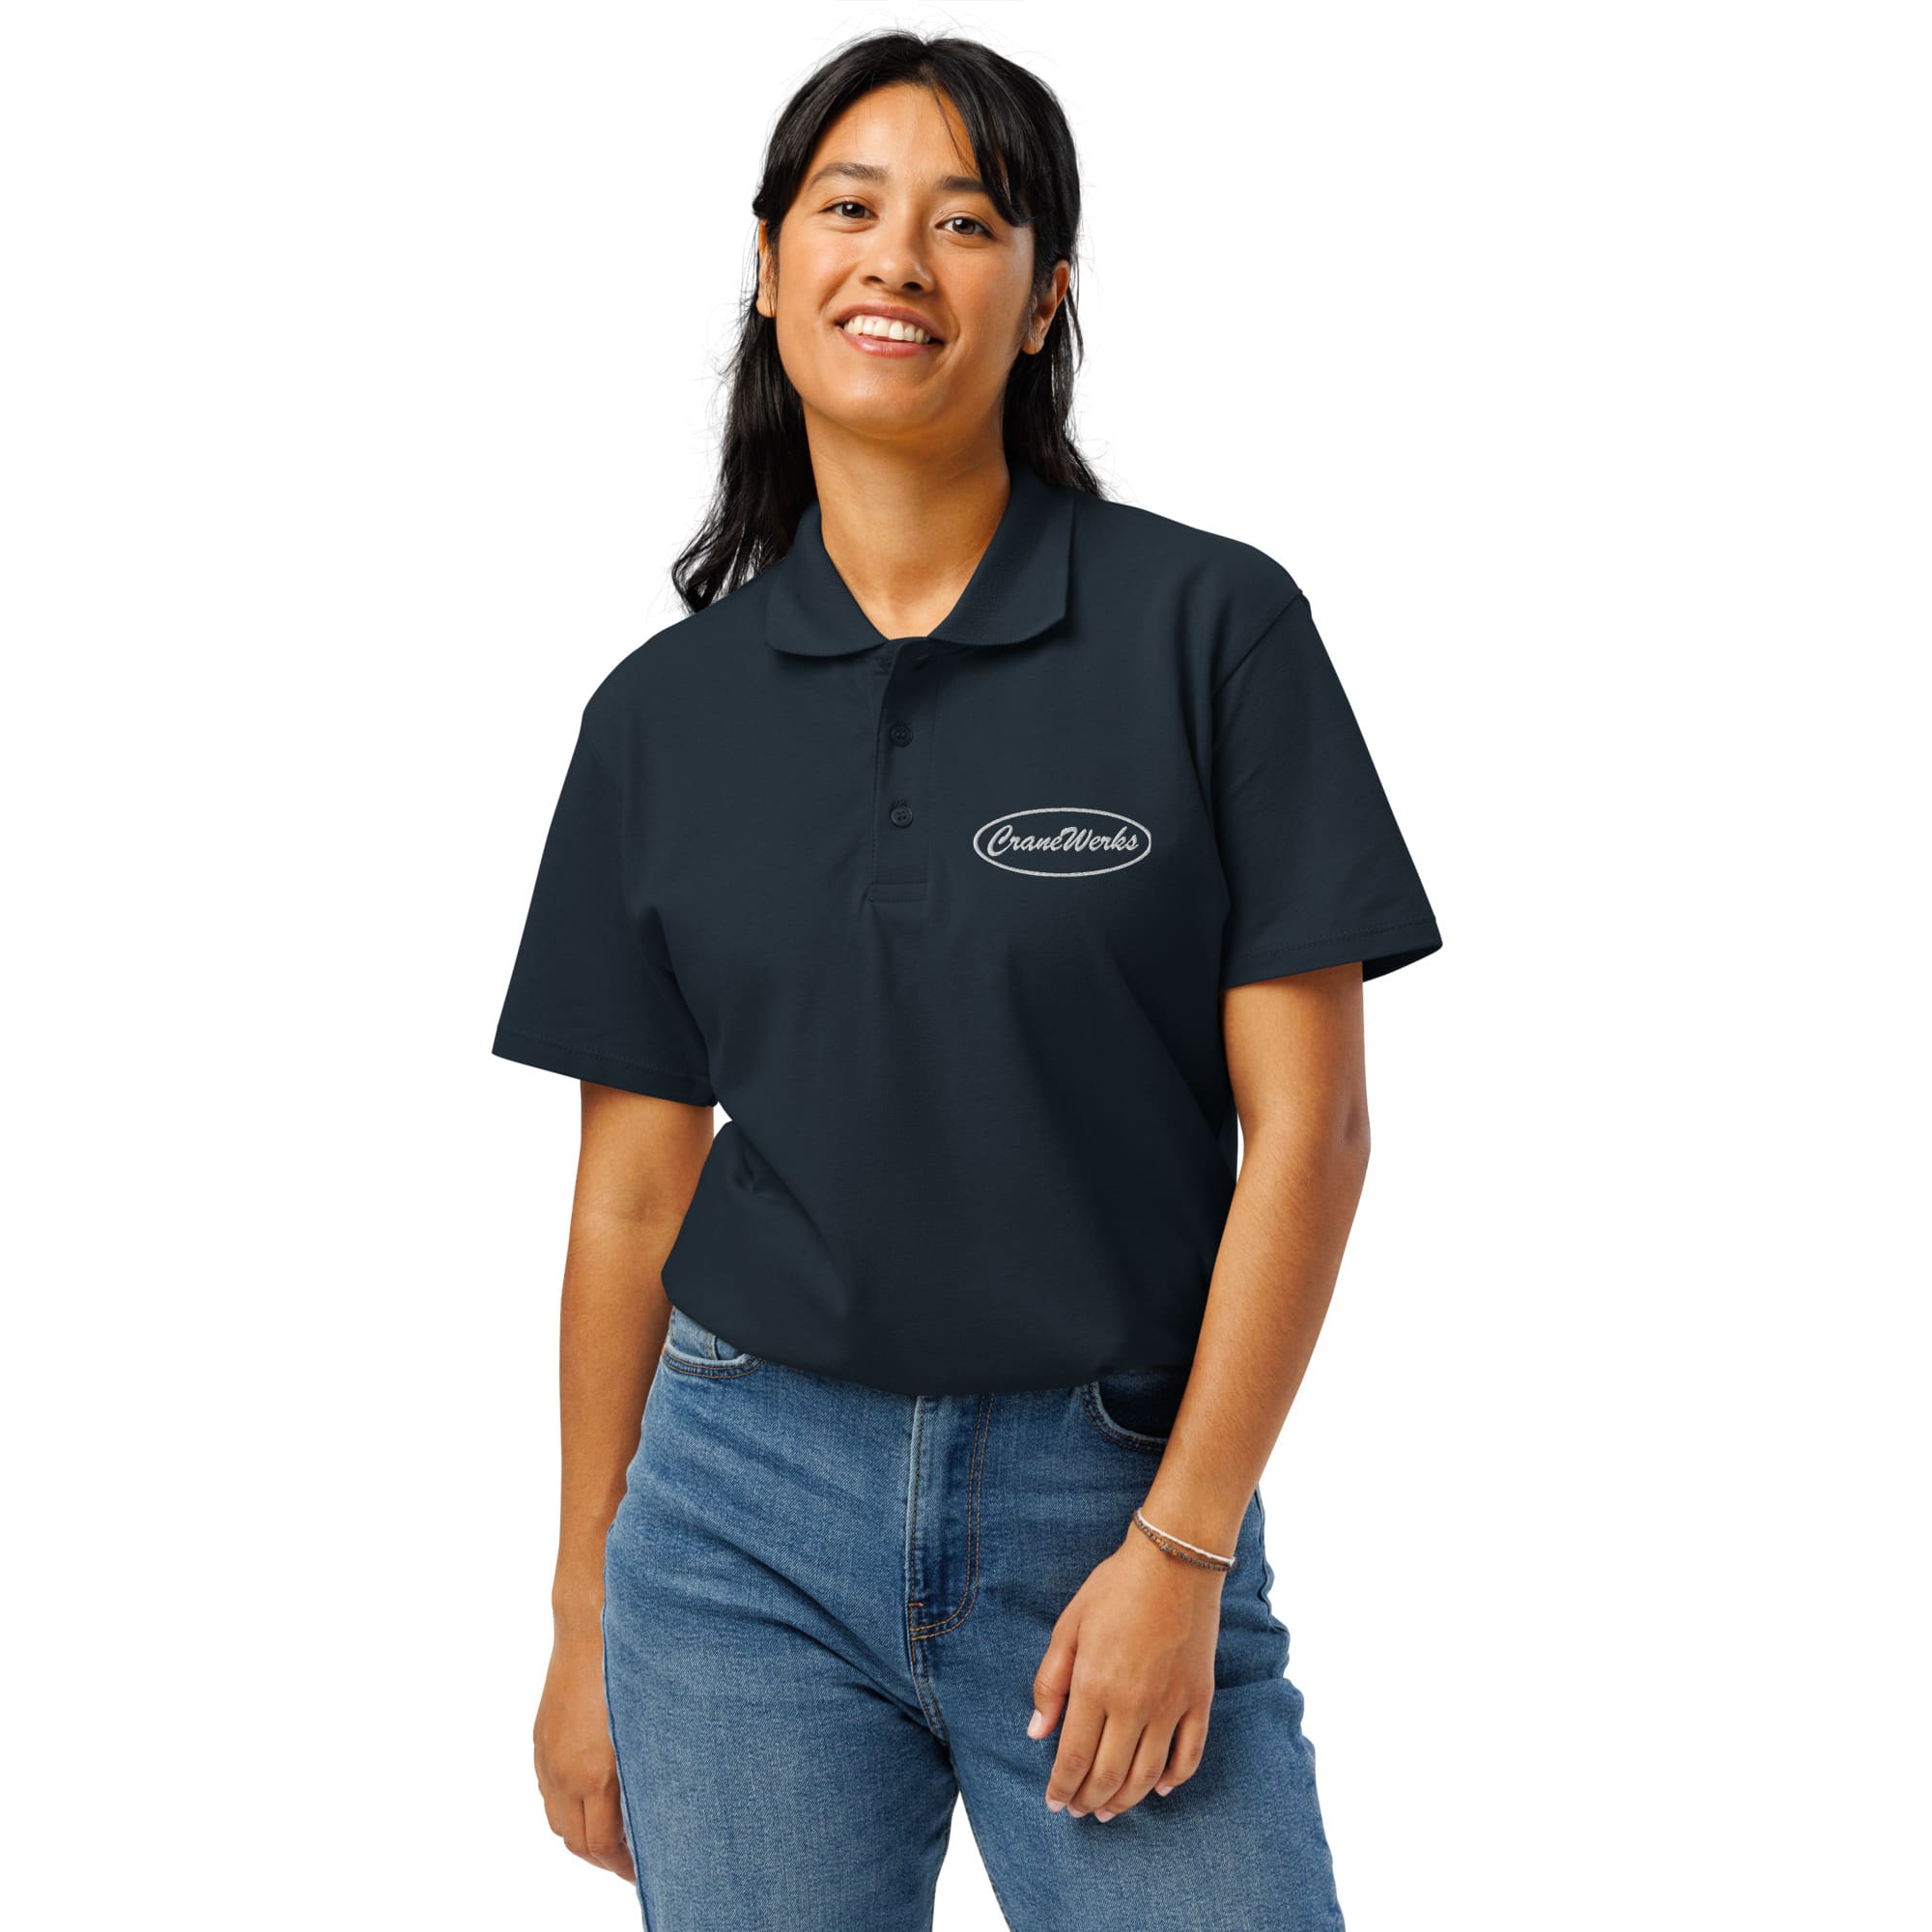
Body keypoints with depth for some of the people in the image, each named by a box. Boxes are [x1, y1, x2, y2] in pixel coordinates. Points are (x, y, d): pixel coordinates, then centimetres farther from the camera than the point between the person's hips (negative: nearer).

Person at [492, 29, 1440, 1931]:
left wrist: (1179, 1545, -10)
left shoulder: (1211, 627, -4)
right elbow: (633, 1189, 8)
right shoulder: (668, 708, 4)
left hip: (1118, 1497, -2)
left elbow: (1305, 1119, -6)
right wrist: (583, 1615, 10)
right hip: (746, 1513, 2)